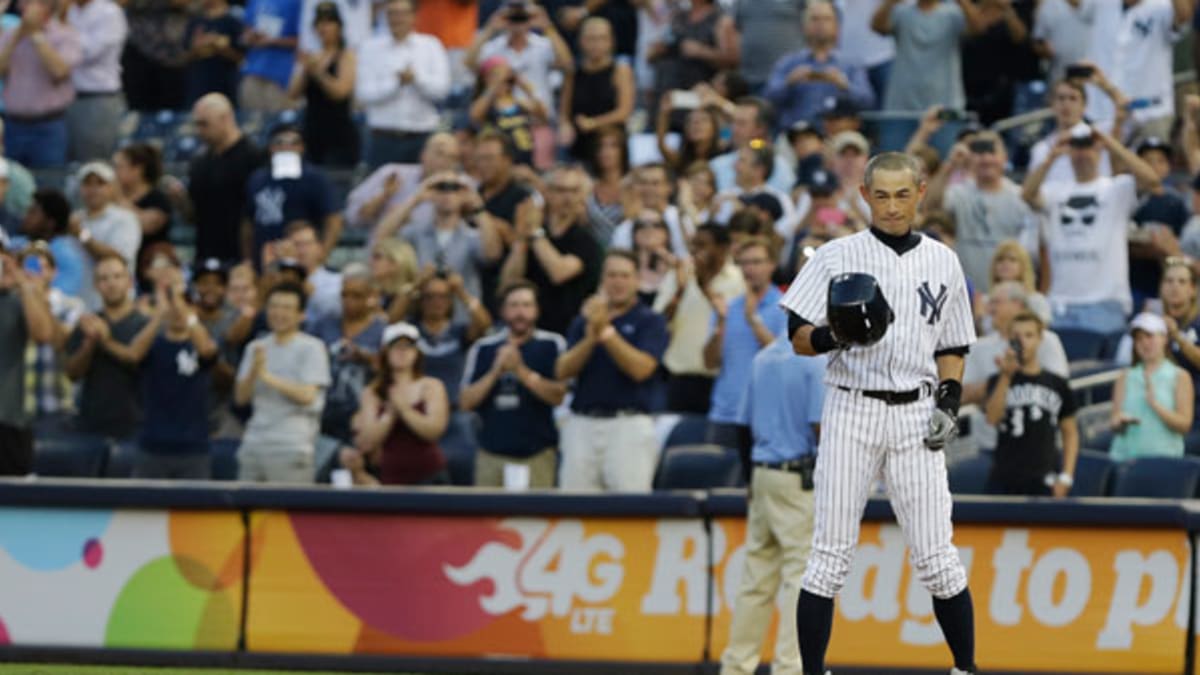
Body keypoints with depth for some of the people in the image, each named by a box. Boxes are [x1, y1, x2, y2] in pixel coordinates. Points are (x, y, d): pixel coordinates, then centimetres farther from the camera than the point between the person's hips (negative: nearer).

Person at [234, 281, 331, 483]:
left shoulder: (312, 348, 0)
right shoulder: (256, 348, 16)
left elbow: (308, 395, -11)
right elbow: (241, 397, 11)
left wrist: (268, 377, -13)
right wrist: (254, 371, -8)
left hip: (292, 447, -5)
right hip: (253, 444, 5)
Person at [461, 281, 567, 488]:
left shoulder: (552, 345, 3)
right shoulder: (483, 349, 9)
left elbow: (558, 395, -7)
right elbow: (466, 401, 4)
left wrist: (521, 371, -17)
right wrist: (495, 372, -10)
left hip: (538, 454, -2)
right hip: (492, 454, 2)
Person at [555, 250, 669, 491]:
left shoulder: (650, 322, 3)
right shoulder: (583, 320, 14)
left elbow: (640, 368, -12)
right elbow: (562, 371, 3)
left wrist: (607, 333, -17)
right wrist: (591, 337, -12)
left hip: (629, 424, -4)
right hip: (582, 424, 4)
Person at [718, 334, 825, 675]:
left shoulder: (761, 359, 11)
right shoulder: (817, 361, -10)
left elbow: (744, 426, 13)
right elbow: (820, 429, -17)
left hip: (762, 473, 7)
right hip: (802, 478, -7)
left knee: (757, 579, 11)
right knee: (803, 576, -5)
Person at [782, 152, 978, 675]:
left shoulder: (942, 263, 10)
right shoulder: (836, 258, 2)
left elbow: (953, 346, 17)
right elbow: (799, 338, -1)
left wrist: (949, 402, 2)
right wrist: (836, 336, -22)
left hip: (916, 418, 1)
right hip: (852, 411, -1)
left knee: (936, 558, -3)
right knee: (830, 555, -3)